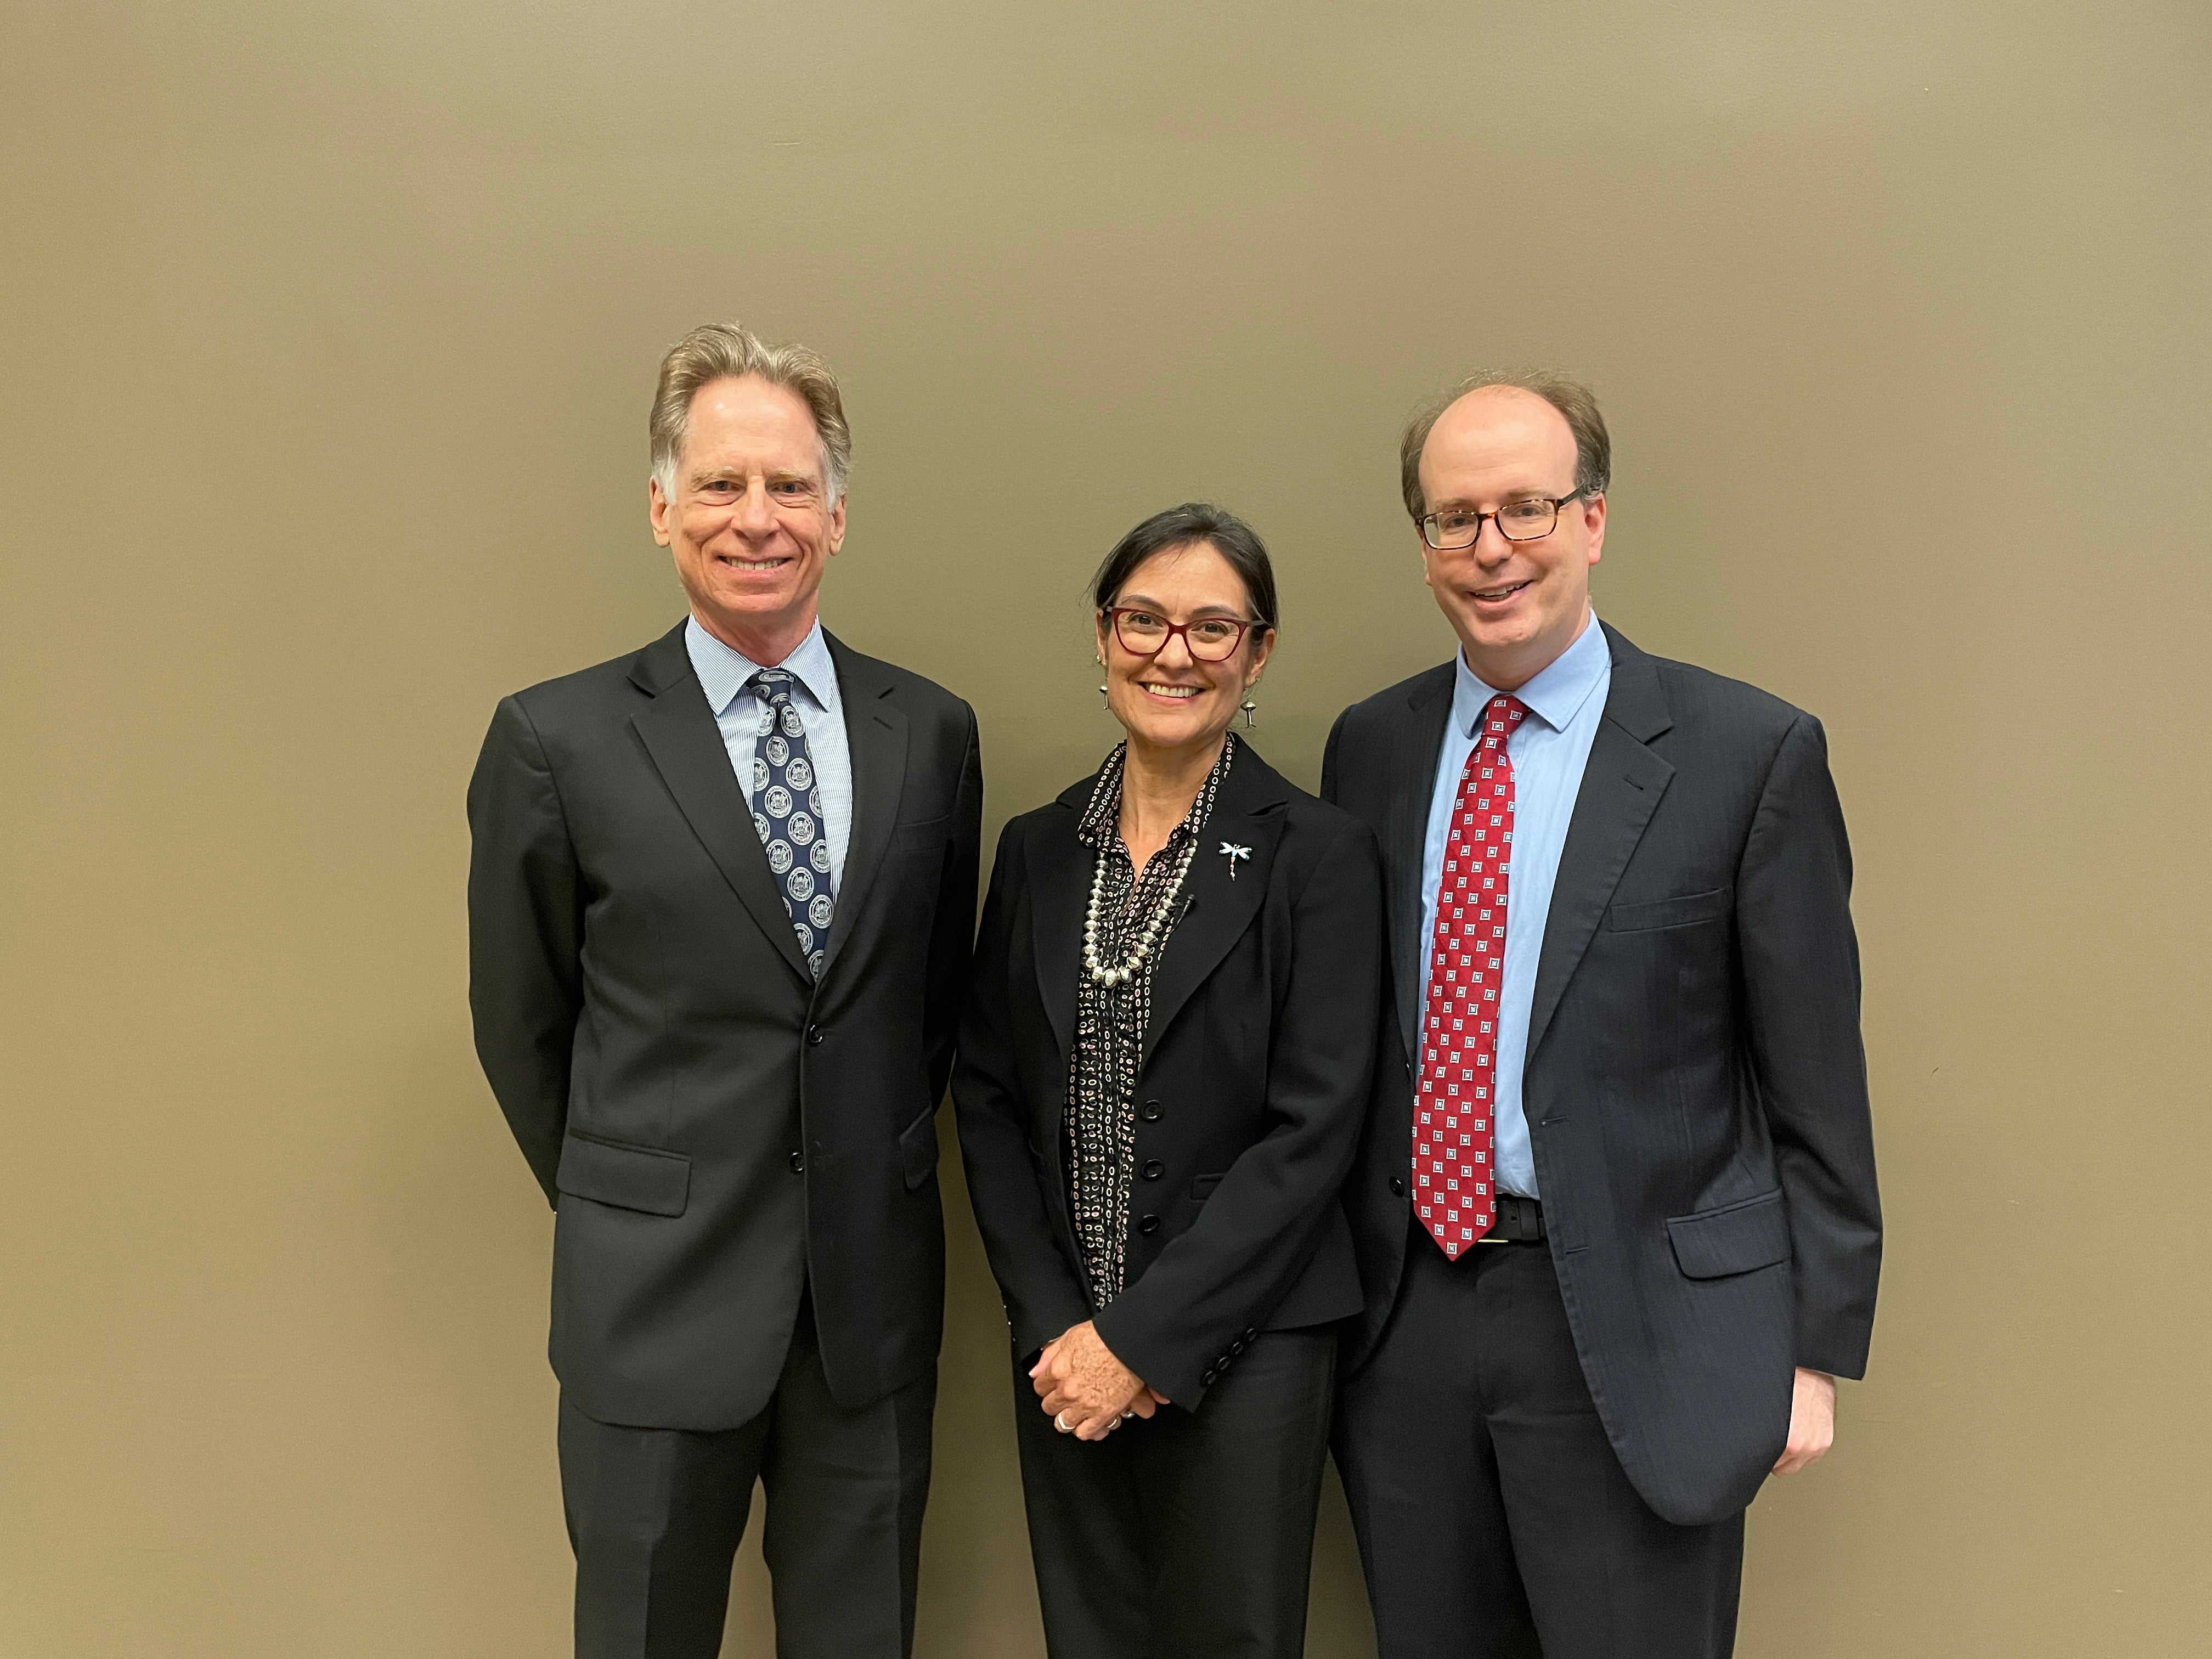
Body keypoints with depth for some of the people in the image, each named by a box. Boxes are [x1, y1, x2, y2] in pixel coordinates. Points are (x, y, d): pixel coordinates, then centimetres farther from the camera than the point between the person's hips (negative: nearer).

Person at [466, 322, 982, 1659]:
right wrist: (622, 1211, 9)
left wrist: (878, 1176, 11)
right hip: (656, 1297, -2)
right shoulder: (559, 741, -8)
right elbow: (522, 1024, 2)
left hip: (877, 1287, 3)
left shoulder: (931, 731, 0)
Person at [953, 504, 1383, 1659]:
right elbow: (986, 1096, 5)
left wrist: (1145, 1339, -14)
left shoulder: (1320, 855, -8)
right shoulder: (1036, 849, 5)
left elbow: (1312, 1132, -13)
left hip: (1239, 1348, -3)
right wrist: (1054, 1324, -5)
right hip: (1063, 1353, 4)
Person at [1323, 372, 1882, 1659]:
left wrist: (1819, 1349, -4)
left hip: (1639, 1323, -3)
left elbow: (1817, 1084, -5)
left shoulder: (1752, 754, -8)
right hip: (1406, 1310, 4)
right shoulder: (1370, 745, 5)